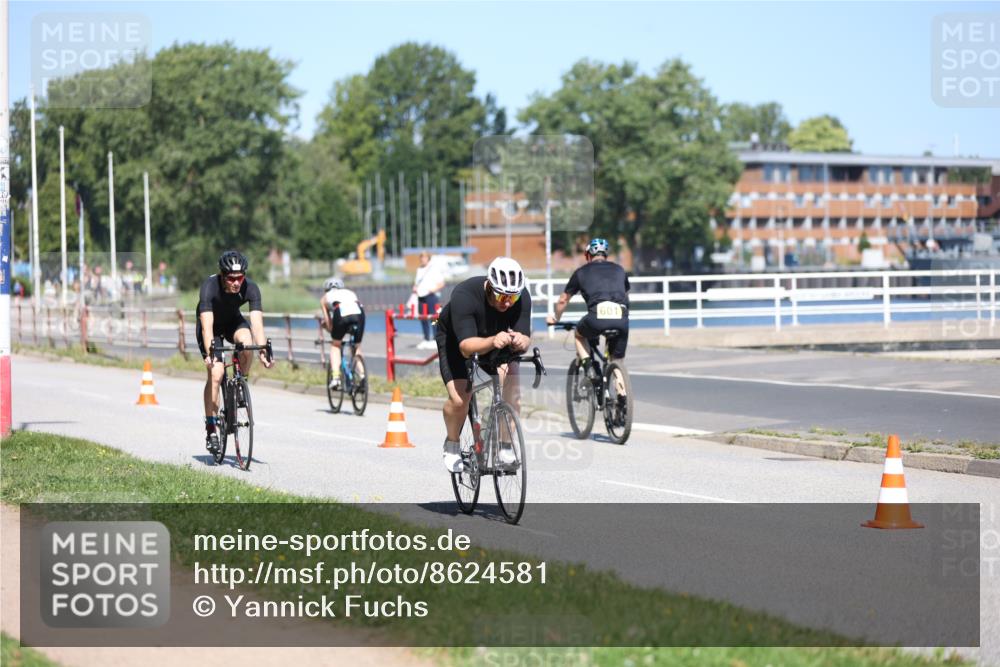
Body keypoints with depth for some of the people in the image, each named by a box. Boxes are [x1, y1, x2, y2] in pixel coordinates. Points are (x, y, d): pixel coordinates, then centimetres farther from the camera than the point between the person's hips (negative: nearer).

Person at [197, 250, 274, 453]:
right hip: (212, 325, -2)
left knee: (247, 343, -32)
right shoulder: (210, 287, -35)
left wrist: (263, 351, -47)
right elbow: (207, 325, -42)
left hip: (233, 320, 2)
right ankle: (211, 428, -8)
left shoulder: (250, 288, -28)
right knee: (216, 373, -18)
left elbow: (257, 322, -34)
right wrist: (209, 353, -55)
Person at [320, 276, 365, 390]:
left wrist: (333, 333, 41)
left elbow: (328, 322, 27)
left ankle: (335, 377, 4)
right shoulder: (350, 293, 40)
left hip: (341, 313, -2)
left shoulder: (325, 297, 33)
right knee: (357, 347, 21)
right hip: (358, 312, 2)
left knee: (335, 345, 19)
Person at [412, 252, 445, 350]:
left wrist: (434, 289, -21)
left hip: (431, 296, -7)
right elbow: (416, 282, 28)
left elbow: (441, 284, -5)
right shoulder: (419, 270, 17)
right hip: (421, 296, 7)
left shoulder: (434, 268, -2)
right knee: (423, 319, 7)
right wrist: (415, 288, 7)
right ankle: (426, 340, 13)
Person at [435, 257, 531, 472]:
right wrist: (492, 342, -64)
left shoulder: (522, 297, -28)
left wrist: (520, 341, -55)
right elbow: (466, 346, -44)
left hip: (497, 338, 3)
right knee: (459, 399, -20)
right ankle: (452, 445, 10)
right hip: (455, 338, -3)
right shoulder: (464, 295, -39)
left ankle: (506, 447, -1)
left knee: (513, 386, -20)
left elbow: (525, 337, -30)